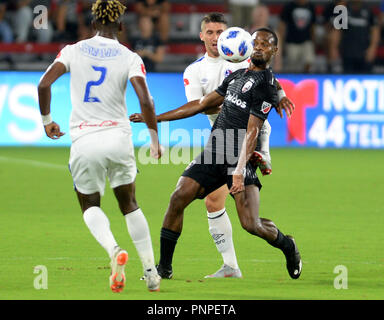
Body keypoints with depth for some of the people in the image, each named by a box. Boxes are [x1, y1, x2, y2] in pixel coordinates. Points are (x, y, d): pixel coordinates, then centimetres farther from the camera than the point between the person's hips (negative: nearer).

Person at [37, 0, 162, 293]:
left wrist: (47, 120, 9)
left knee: (90, 205, 16)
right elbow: (145, 101, -12)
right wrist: (155, 139, 0)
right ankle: (151, 272, 15)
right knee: (130, 205, 18)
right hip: (118, 137, 1)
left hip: (84, 141, 0)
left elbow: (44, 84, -6)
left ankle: (113, 249, -15)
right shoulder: (130, 58, -1)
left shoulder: (73, 51, 2)